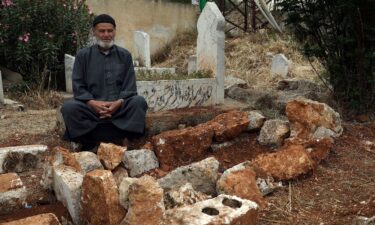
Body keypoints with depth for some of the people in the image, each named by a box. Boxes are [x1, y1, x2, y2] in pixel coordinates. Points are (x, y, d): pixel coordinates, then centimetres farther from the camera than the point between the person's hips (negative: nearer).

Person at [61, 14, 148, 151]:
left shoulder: (124, 55, 12)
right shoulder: (83, 55, 10)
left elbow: (130, 87, 6)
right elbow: (78, 87, 5)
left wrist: (119, 102, -15)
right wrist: (92, 103, -15)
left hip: (119, 107, 1)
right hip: (91, 107, 0)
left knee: (139, 102, -28)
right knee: (68, 107, -27)